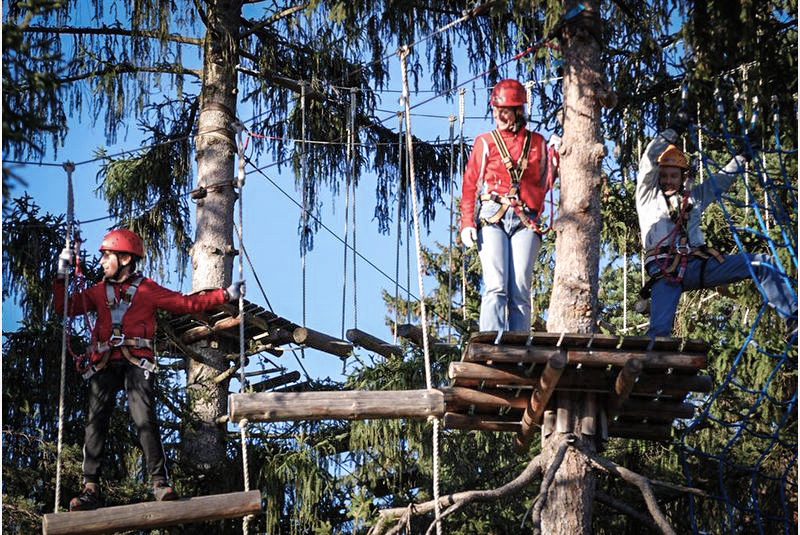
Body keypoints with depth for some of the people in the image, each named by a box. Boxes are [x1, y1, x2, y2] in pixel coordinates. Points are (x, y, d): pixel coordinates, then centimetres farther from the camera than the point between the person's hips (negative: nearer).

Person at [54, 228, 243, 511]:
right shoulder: (99, 292, 20)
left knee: (145, 420, -17)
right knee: (95, 422, -9)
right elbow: (64, 307, 20)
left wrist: (226, 295, 4)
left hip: (136, 363, -3)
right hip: (104, 365, 3)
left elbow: (188, 304, 10)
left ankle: (160, 483, -15)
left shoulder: (147, 290, 11)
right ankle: (91, 488, -10)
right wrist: (62, 275, 10)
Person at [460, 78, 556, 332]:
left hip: (525, 220, 1)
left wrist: (555, 155, 6)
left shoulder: (537, 143, 16)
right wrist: (467, 223, -2)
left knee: (520, 289, -7)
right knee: (496, 286, -15)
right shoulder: (485, 142, 12)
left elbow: (544, 183, 20)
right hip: (492, 217, -1)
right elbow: (469, 185, 9)